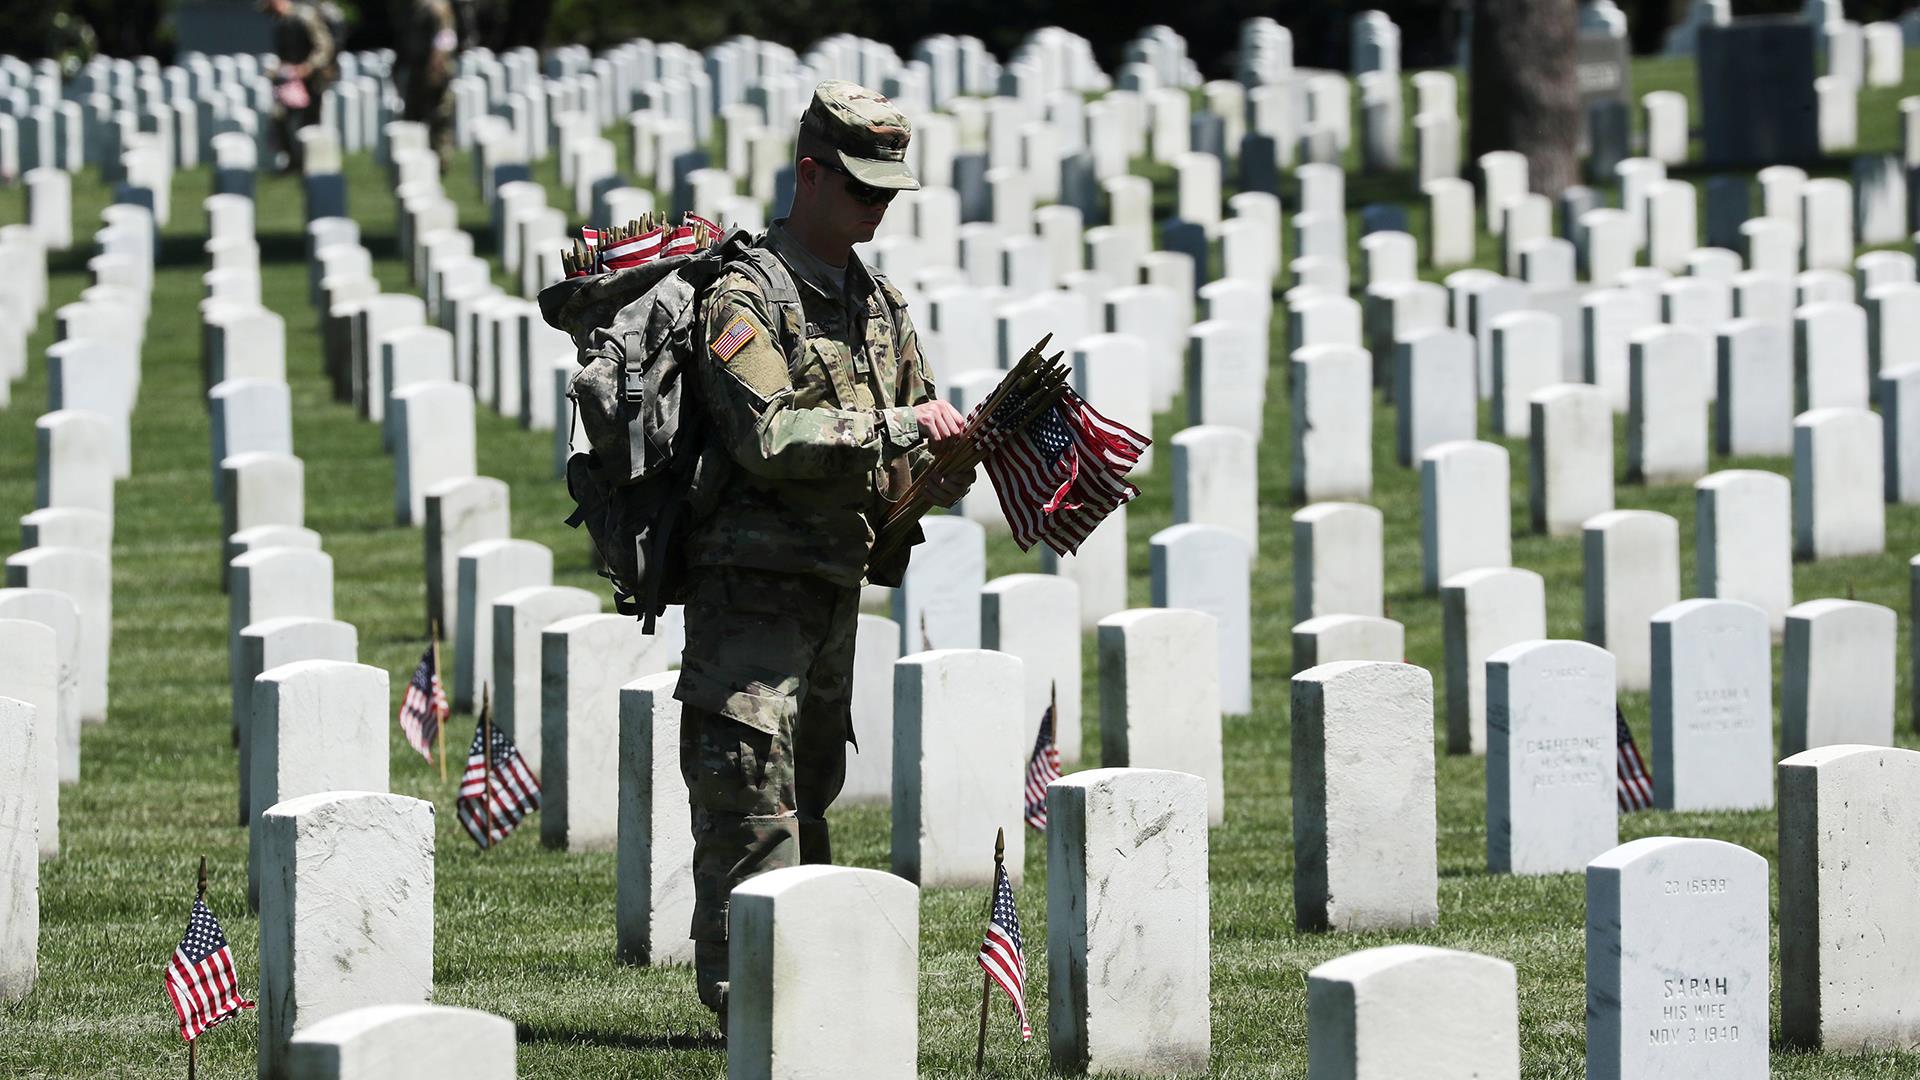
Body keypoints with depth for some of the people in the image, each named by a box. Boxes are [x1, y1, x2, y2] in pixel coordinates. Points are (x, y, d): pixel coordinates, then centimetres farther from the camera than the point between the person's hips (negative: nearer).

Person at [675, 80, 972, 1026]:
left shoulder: (880, 305, 17)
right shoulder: (746, 296, -8)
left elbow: (918, 465, 21)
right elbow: (767, 436, -21)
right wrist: (899, 427, -20)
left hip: (836, 591, 8)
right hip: (753, 584, -8)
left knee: (806, 802, 12)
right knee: (750, 807, -10)